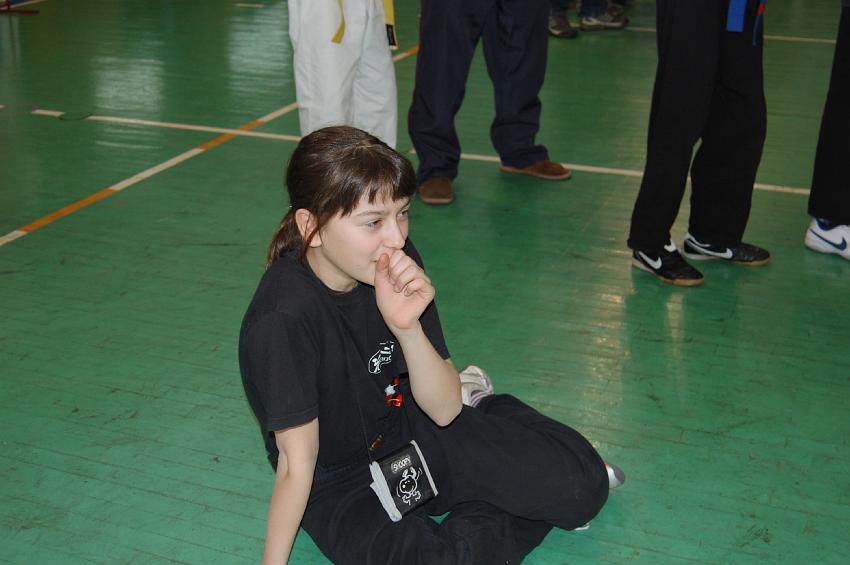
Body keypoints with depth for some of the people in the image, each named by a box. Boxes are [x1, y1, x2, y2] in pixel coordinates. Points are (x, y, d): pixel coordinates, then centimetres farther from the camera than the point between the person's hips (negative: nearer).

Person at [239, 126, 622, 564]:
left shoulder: (393, 264, -14)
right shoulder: (282, 319, -30)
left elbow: (443, 410, -13)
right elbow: (296, 464, -21)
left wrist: (407, 326, -29)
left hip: (410, 431, 4)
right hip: (339, 487, -4)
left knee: (583, 486, -4)